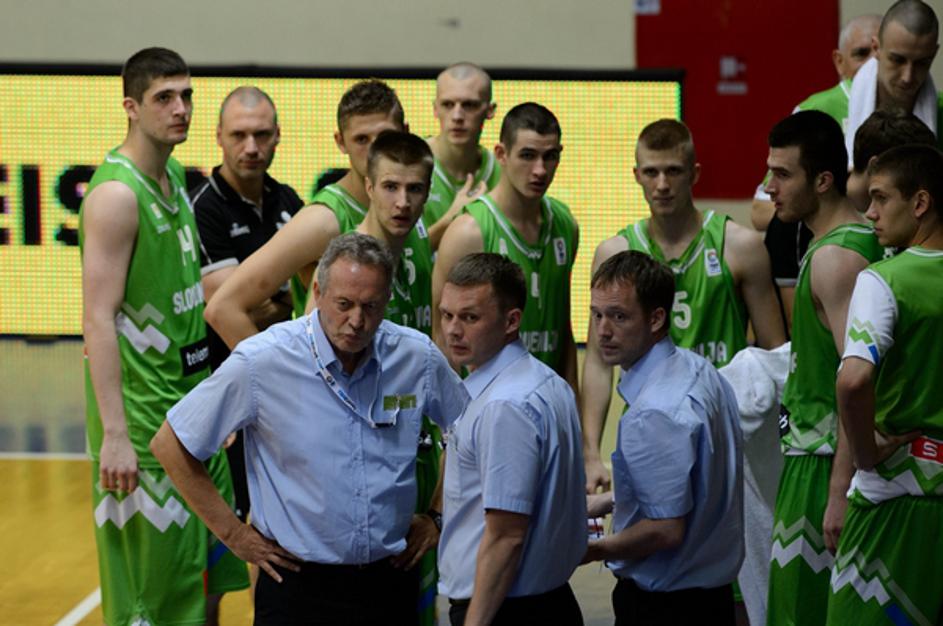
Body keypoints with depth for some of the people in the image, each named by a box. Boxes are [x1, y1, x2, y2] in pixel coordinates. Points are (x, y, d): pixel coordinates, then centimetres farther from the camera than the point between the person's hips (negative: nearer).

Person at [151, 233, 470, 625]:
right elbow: (170, 445, -6)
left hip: (391, 581, 3)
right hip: (298, 582, -3)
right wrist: (233, 534, -4)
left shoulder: (418, 357, -4)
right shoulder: (261, 363, -14)